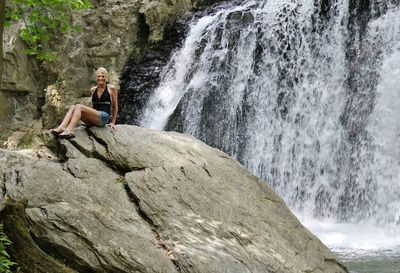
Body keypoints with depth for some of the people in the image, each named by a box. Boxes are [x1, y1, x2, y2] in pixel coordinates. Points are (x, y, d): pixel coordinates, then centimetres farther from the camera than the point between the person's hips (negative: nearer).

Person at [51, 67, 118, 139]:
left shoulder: (111, 88, 3)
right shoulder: (93, 90, 17)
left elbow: (115, 107, 8)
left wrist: (113, 122, 7)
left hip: (103, 117, -6)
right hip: (94, 119, 6)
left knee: (79, 107, -26)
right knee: (73, 107, -18)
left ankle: (69, 130, -45)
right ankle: (61, 127, -40)